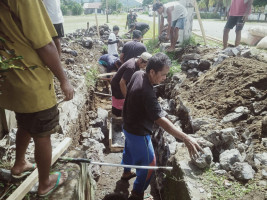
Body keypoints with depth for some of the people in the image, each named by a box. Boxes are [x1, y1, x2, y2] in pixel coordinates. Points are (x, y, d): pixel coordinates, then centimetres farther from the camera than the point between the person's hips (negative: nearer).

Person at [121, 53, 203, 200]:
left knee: (130, 150, 34)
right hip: (138, 133, -9)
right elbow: (161, 120, -42)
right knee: (148, 164, 10)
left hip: (128, 126, 9)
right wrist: (186, 139, -45)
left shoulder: (138, 74, -10)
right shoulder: (146, 93, -38)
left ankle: (126, 172, 61)